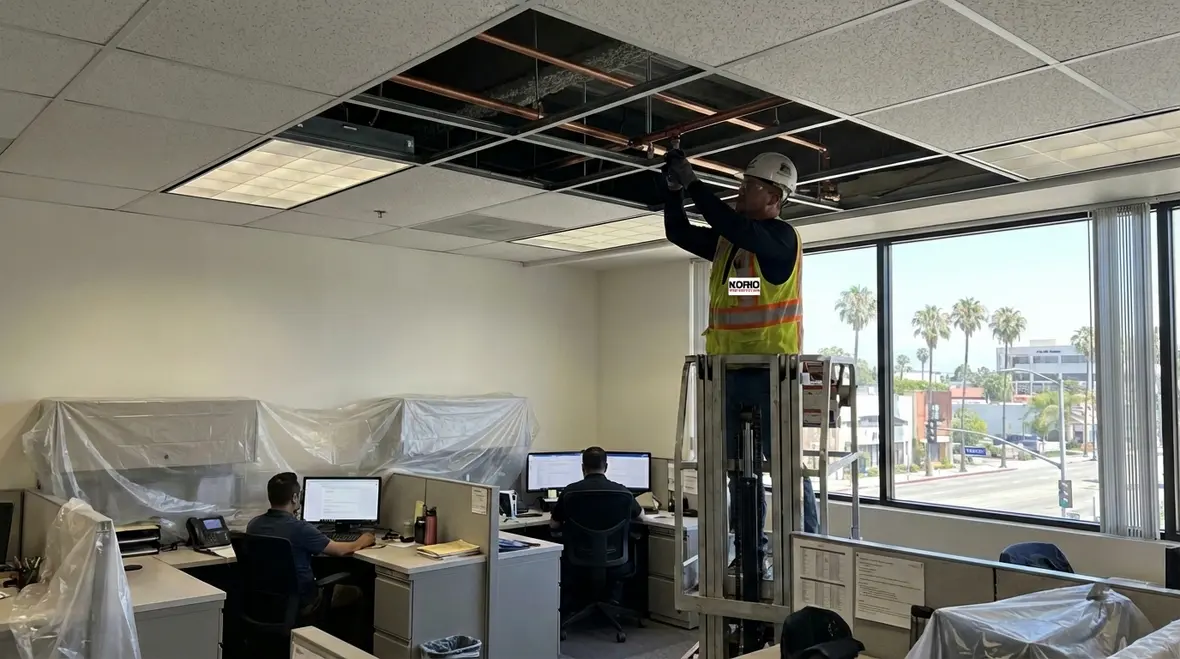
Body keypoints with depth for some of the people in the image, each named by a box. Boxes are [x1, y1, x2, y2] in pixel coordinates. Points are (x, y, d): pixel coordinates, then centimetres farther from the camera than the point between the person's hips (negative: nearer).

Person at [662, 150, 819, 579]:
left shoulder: (781, 237, -8)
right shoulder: (726, 239, 15)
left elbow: (733, 226, -24)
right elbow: (678, 233, 17)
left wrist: (692, 184, -18)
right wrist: (674, 188, 2)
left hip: (771, 371, -8)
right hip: (729, 371, 8)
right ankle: (750, 554, 20)